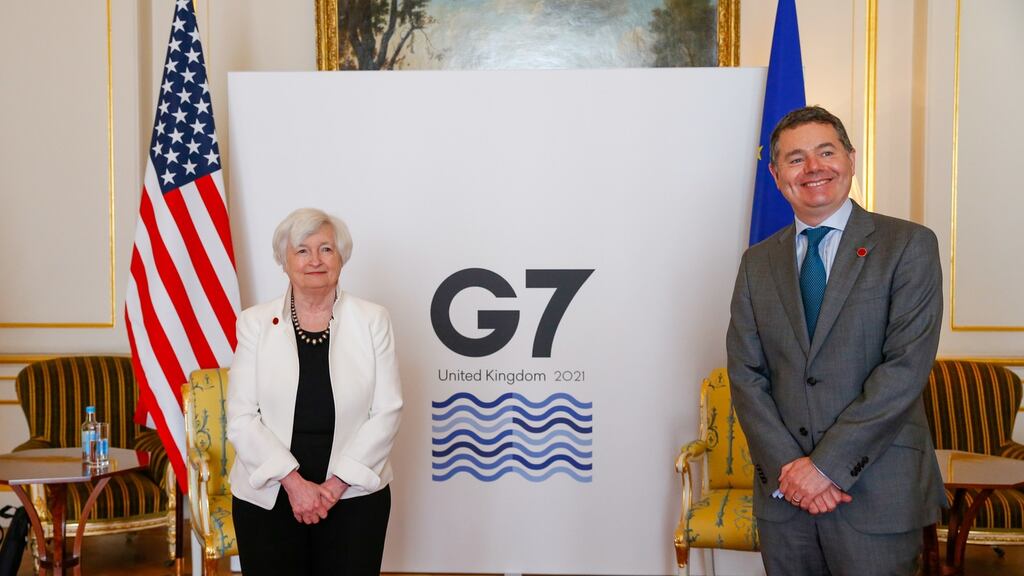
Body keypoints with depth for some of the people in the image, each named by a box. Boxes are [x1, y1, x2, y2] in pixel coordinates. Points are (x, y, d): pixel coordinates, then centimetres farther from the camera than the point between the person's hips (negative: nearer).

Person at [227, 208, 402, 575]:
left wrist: (338, 482, -11)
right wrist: (293, 481, -14)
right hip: (267, 497, 0)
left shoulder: (372, 321, 0)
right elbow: (242, 417, -4)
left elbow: (386, 412, -3)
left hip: (354, 495, 0)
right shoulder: (255, 323, 0)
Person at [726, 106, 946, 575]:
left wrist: (827, 463, -14)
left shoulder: (908, 245, -2)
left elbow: (907, 366, -11)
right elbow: (745, 373, 4)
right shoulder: (758, 262, 10)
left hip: (877, 497, -3)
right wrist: (787, 467, -9)